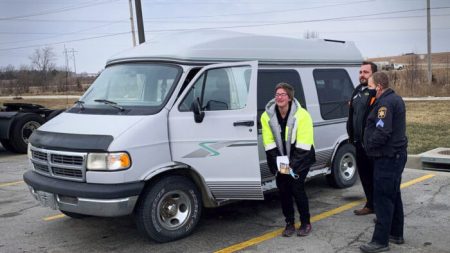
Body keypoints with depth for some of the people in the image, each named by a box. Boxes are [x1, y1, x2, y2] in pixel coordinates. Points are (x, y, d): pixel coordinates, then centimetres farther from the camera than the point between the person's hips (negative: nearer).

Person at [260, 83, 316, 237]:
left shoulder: (301, 115, -18)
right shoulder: (267, 116, -7)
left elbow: (303, 144, -20)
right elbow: (269, 143, -7)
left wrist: (292, 164, -24)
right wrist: (277, 162, -14)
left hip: (300, 159, -4)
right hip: (280, 160, 4)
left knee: (297, 188, -10)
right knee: (283, 190, 3)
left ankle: (306, 223, 9)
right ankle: (289, 223, 19)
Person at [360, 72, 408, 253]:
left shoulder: (386, 103, -19)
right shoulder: (394, 99, 15)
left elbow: (382, 132, -27)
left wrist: (369, 145, -12)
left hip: (387, 157, -11)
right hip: (396, 154, 11)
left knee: (383, 199, -7)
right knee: (393, 196, 18)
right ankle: (396, 234, 29)